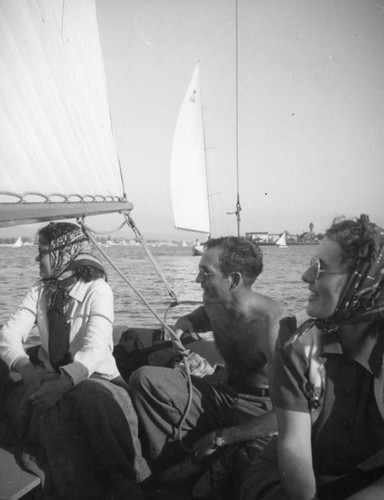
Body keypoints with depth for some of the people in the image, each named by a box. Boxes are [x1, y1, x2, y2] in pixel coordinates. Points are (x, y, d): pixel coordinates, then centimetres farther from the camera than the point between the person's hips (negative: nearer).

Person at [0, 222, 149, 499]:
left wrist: (65, 380, -43)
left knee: (89, 398, -34)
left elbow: (96, 348, -24)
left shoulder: (97, 290, -11)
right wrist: (26, 369, -29)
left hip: (93, 378, -4)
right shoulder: (40, 291, 5)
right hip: (50, 377, 5)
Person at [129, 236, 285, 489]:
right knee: (145, 378, -10)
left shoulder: (272, 322, -25)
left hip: (262, 410, -6)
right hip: (225, 397, 7)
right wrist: (180, 328, -1)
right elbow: (191, 321, 25)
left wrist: (220, 438, -26)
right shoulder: (214, 306, -3)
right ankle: (169, 471, -7)